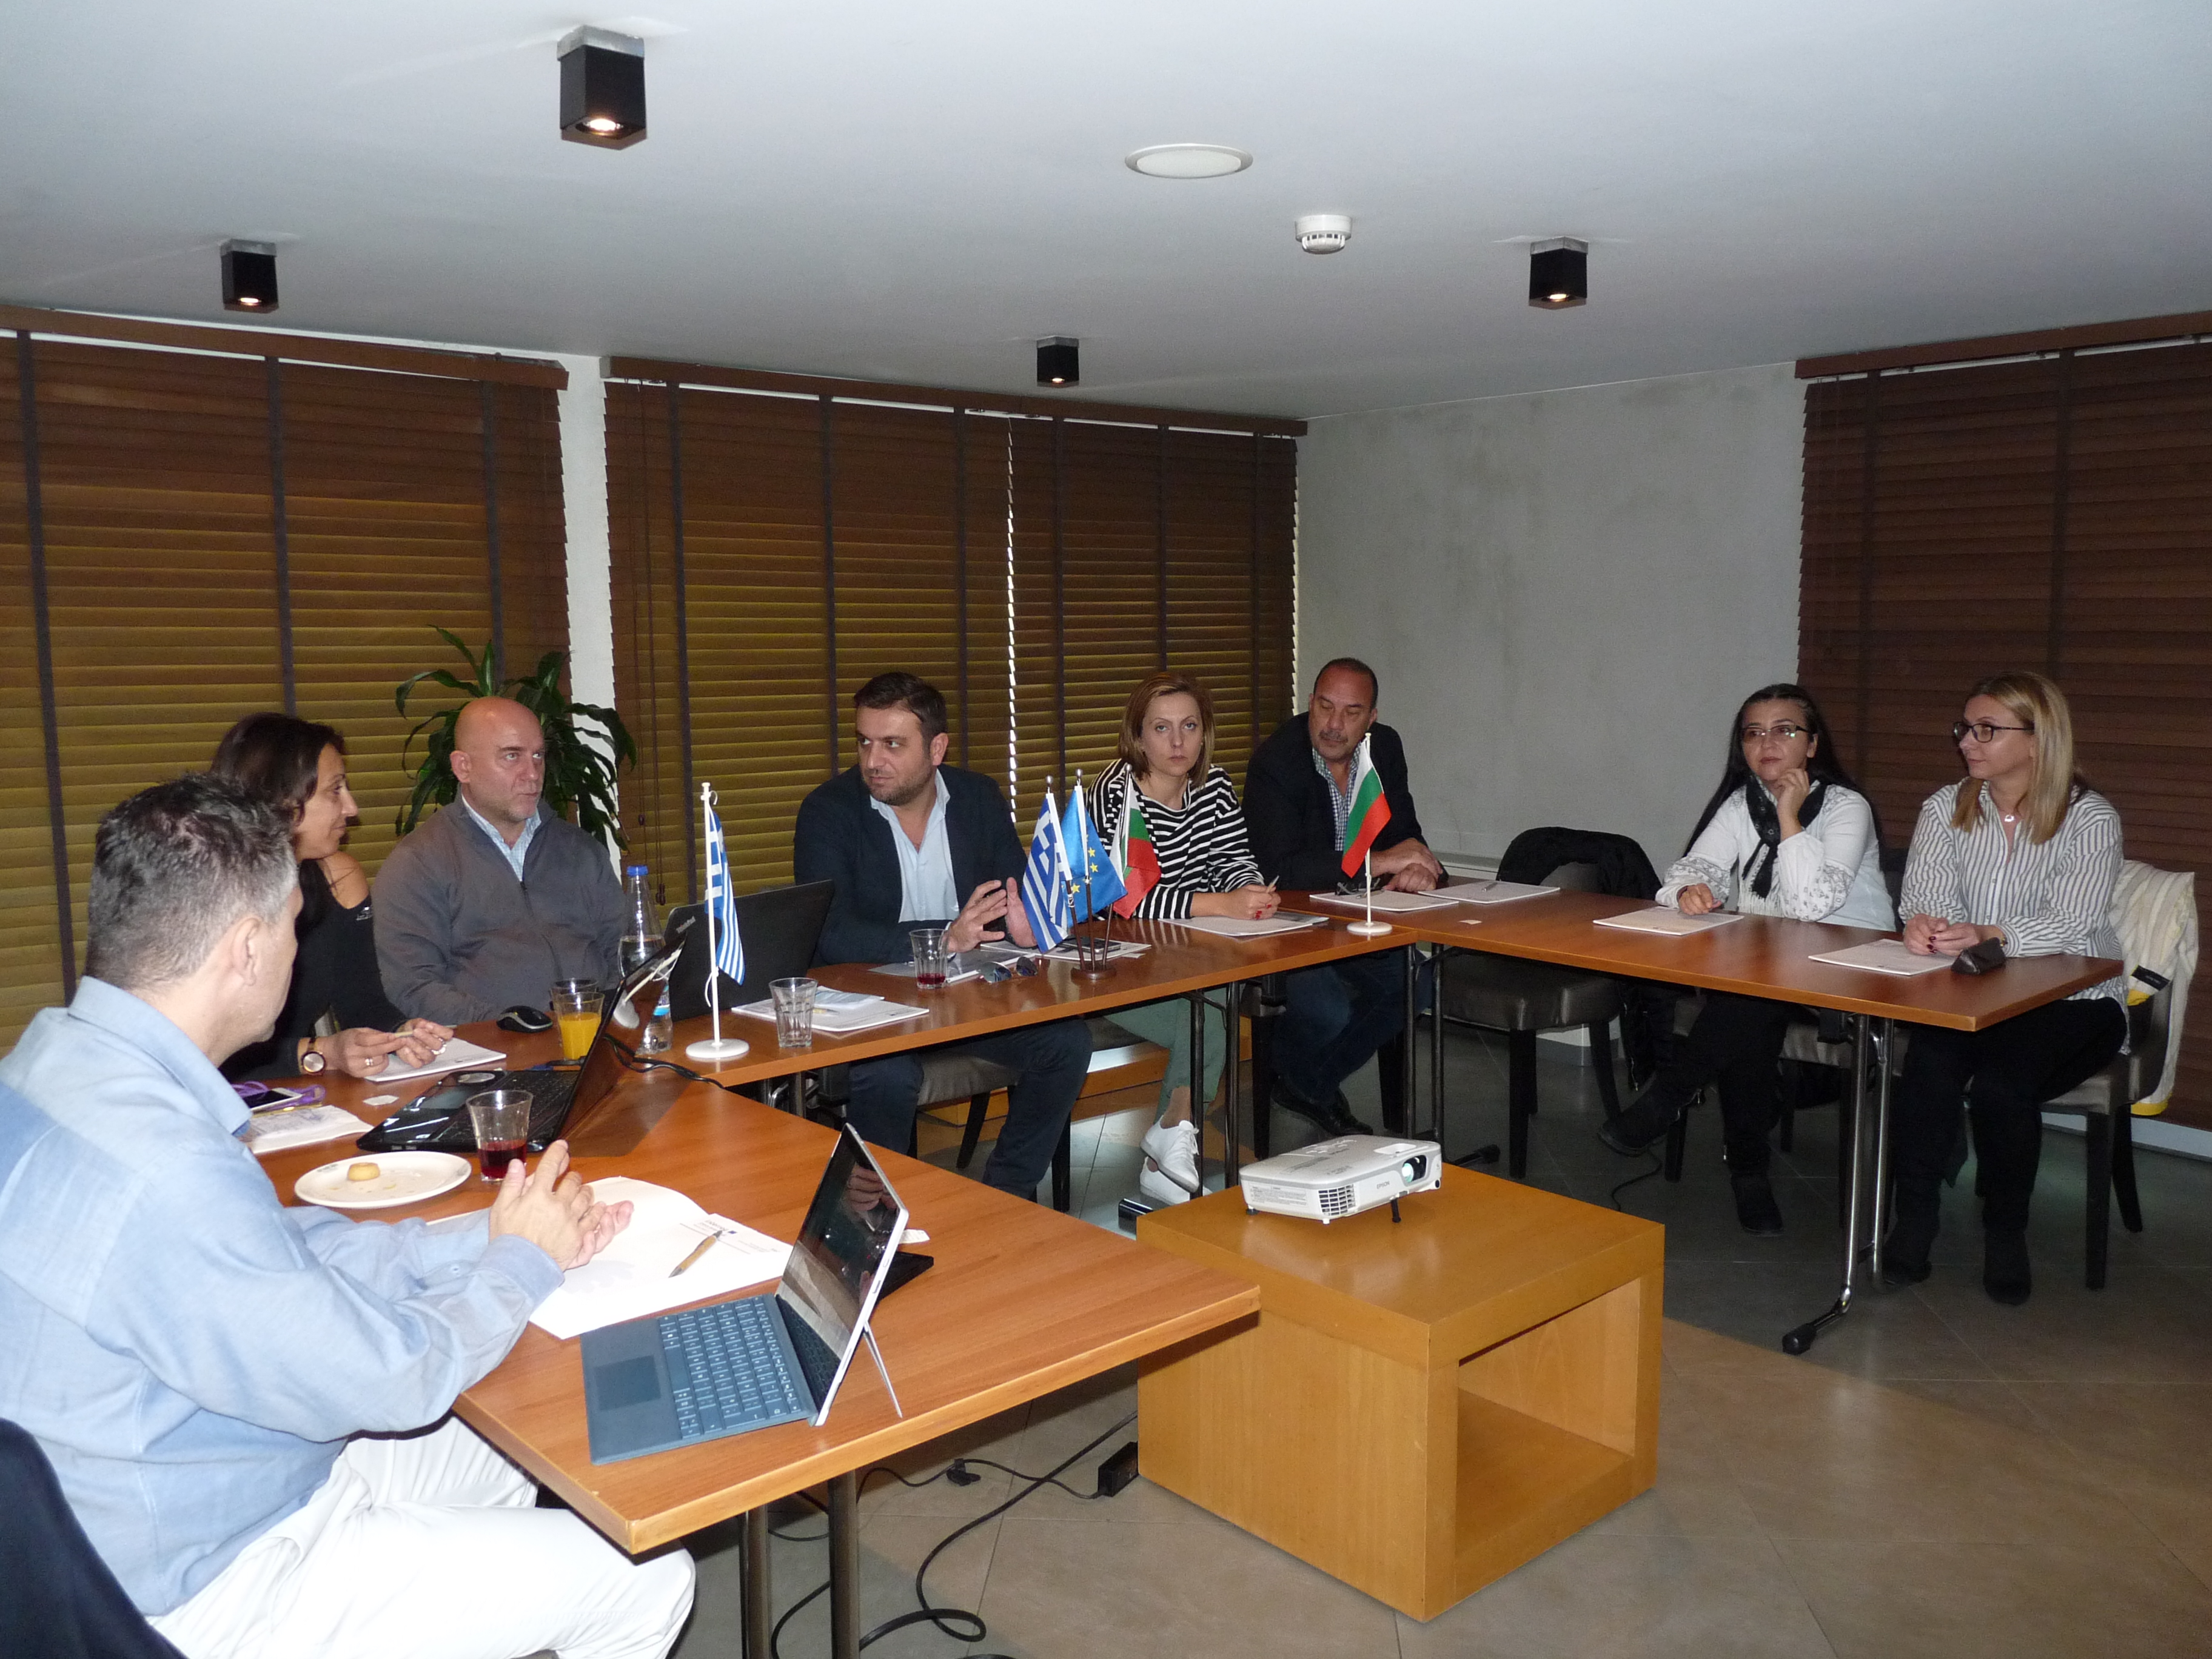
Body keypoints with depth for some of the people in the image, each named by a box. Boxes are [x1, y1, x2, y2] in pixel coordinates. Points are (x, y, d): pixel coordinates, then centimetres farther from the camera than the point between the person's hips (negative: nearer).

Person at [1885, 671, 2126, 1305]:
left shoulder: (2090, 818, -7)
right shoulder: (1946, 807, 6)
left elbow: (2070, 924, -20)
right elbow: (1925, 894, -5)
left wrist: (1988, 935, -40)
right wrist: (1922, 922, -32)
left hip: (2074, 1000, -3)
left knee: (2000, 1081, -30)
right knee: (1929, 1063, -29)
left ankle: (2006, 1232, -3)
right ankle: (1914, 1218, -12)